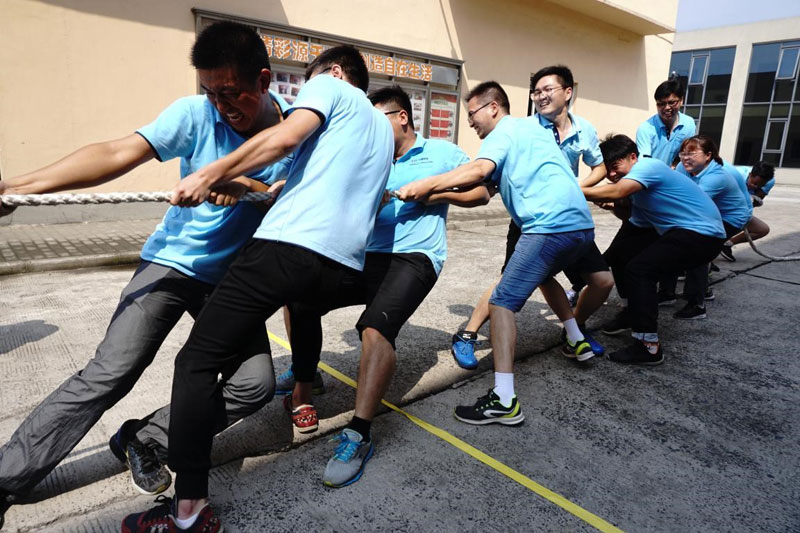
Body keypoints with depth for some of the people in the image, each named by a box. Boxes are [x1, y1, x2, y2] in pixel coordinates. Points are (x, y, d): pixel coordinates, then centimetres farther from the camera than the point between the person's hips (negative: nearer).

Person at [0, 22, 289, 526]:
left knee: (256, 383, -12)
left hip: (231, 280, 2)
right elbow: (118, 154, -18)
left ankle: (144, 440, 8)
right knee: (110, 373, -12)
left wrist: (250, 188, -28)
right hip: (172, 262, -1)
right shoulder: (196, 113, -11)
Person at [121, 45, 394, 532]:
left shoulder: (330, 87, 11)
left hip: (287, 245, -8)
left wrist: (211, 176, -7)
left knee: (198, 361, -3)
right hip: (342, 265, 8)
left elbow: (284, 138, -9)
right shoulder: (383, 128, 32)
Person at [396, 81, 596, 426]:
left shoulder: (502, 132, 1)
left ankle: (504, 401, -15)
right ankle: (577, 341, 40)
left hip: (551, 226, -10)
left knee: (502, 303, -10)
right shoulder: (532, 127, 28)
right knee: (544, 275, 35)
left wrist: (425, 185, -23)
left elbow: (479, 170, -21)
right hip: (582, 224, 10)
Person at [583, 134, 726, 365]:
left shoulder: (647, 166, -21)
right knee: (620, 252, 11)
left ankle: (649, 347, -21)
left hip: (703, 233, -10)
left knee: (639, 268, -24)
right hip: (675, 230, 10)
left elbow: (616, 192, -37)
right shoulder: (634, 176, 10)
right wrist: (615, 206, -11)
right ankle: (636, 311, 28)